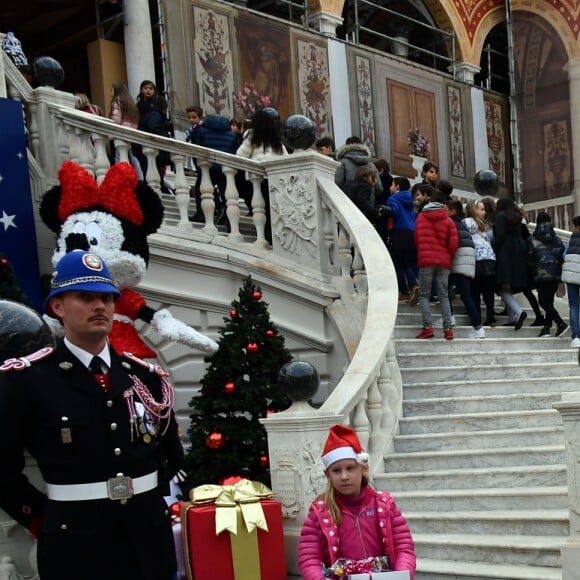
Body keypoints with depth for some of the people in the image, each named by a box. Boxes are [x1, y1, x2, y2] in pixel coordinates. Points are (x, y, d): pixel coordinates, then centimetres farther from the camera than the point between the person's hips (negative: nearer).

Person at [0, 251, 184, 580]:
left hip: (150, 541, 5)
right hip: (76, 549, -4)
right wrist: (42, 519, -4)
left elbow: (173, 454, 20)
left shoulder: (145, 376, 7)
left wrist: (152, 497, 10)